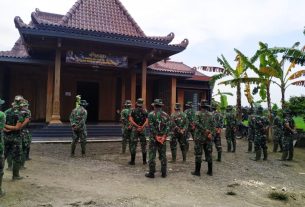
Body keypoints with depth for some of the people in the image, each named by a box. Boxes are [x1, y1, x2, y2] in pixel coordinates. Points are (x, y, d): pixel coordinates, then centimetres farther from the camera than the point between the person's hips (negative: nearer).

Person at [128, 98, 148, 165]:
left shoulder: (133, 110, -3)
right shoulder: (145, 111, 4)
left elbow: (130, 119, -14)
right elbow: (147, 120, -6)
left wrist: (137, 126, -16)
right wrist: (142, 127, -15)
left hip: (135, 129, -2)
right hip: (143, 129, 2)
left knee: (133, 144, 3)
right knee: (143, 144, 11)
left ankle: (132, 161, 4)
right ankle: (144, 161, 15)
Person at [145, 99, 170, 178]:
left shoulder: (151, 114, -7)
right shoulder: (165, 115, 3)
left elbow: (151, 127, -12)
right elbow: (167, 127, -4)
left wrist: (156, 136, -9)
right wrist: (164, 136, -7)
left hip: (153, 137, -3)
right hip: (163, 138, 3)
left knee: (152, 155, 3)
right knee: (163, 155, 12)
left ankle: (151, 173, 7)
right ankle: (164, 173, 17)